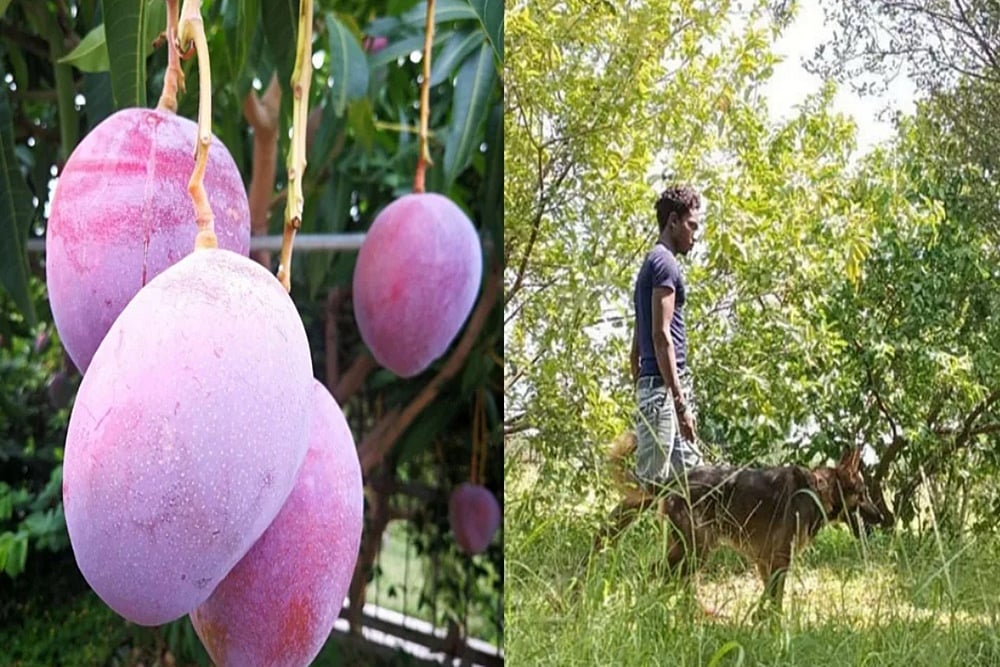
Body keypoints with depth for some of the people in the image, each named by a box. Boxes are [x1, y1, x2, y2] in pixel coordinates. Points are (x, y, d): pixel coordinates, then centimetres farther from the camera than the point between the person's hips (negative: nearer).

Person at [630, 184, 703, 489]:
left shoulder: (652, 263, 22)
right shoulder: (665, 262, -7)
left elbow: (637, 343, 22)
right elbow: (661, 335, -17)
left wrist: (640, 394, 23)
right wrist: (680, 400, -19)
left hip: (651, 386, 10)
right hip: (663, 386, -10)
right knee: (651, 481, -10)